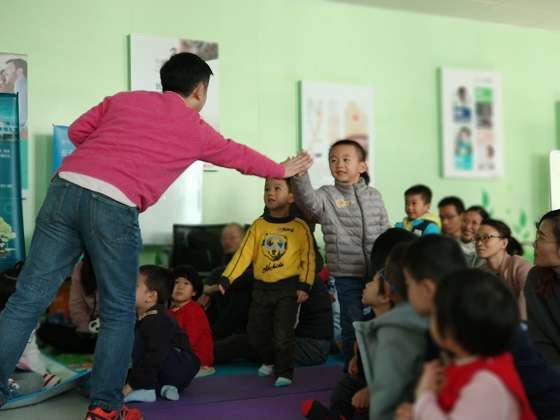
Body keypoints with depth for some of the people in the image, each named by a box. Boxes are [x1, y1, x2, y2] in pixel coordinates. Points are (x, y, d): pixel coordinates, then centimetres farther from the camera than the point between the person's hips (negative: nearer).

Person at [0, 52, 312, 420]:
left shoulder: (123, 99, 21)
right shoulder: (197, 130, 16)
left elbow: (77, 131, 23)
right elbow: (240, 156, 31)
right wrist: (282, 170, 48)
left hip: (66, 187, 4)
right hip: (114, 207, -4)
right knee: (118, 312, 10)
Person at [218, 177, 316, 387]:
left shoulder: (299, 227, -6)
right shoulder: (258, 226, 2)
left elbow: (308, 258, -5)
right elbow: (243, 254, -2)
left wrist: (304, 285, -11)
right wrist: (226, 279, -9)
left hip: (288, 288, -4)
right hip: (261, 287, 4)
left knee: (282, 334, -5)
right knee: (256, 332, 13)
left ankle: (284, 372, 15)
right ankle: (269, 360, 40)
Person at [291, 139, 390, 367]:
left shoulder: (373, 195, 6)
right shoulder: (327, 195, -4)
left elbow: (385, 232, 11)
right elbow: (309, 201, -27)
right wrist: (300, 176, -44)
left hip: (377, 271, 3)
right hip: (347, 275, -3)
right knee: (352, 327, 5)